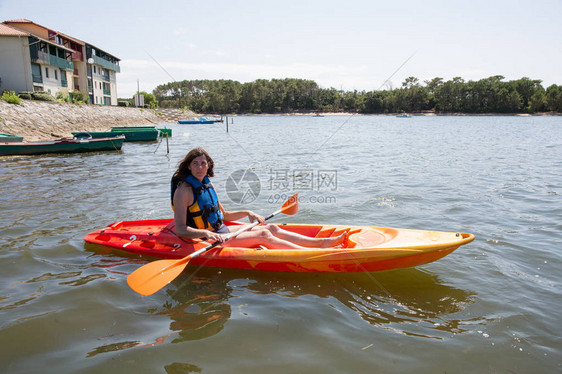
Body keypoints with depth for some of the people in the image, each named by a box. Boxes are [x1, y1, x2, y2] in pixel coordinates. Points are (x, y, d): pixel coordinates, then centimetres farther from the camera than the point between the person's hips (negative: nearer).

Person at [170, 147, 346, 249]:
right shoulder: (183, 190, -13)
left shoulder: (207, 185, 11)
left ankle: (323, 242, -9)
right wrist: (207, 233, -33)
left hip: (222, 231, 8)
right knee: (263, 235, -20)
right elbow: (180, 229, -20)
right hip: (206, 240, -8)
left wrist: (247, 213, 8)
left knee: (272, 228, -5)